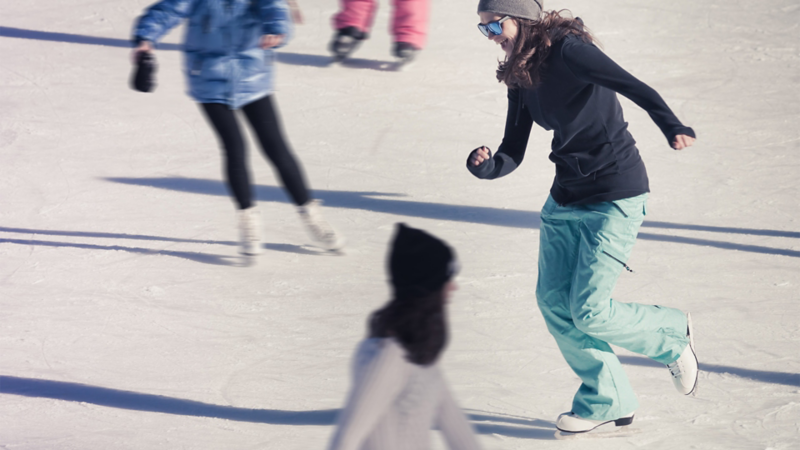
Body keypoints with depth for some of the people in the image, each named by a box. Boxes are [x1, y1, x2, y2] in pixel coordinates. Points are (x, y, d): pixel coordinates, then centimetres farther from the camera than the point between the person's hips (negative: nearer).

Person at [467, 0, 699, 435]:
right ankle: (606, 402, 20)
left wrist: (673, 127, -48)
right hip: (567, 197, 8)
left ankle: (671, 334, 20)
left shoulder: (568, 51, -19)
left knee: (588, 312, -9)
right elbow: (513, 154, 7)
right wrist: (486, 165, -17)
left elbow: (633, 87, -31)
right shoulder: (521, 77, 6)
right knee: (553, 301, 5)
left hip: (615, 196, -8)